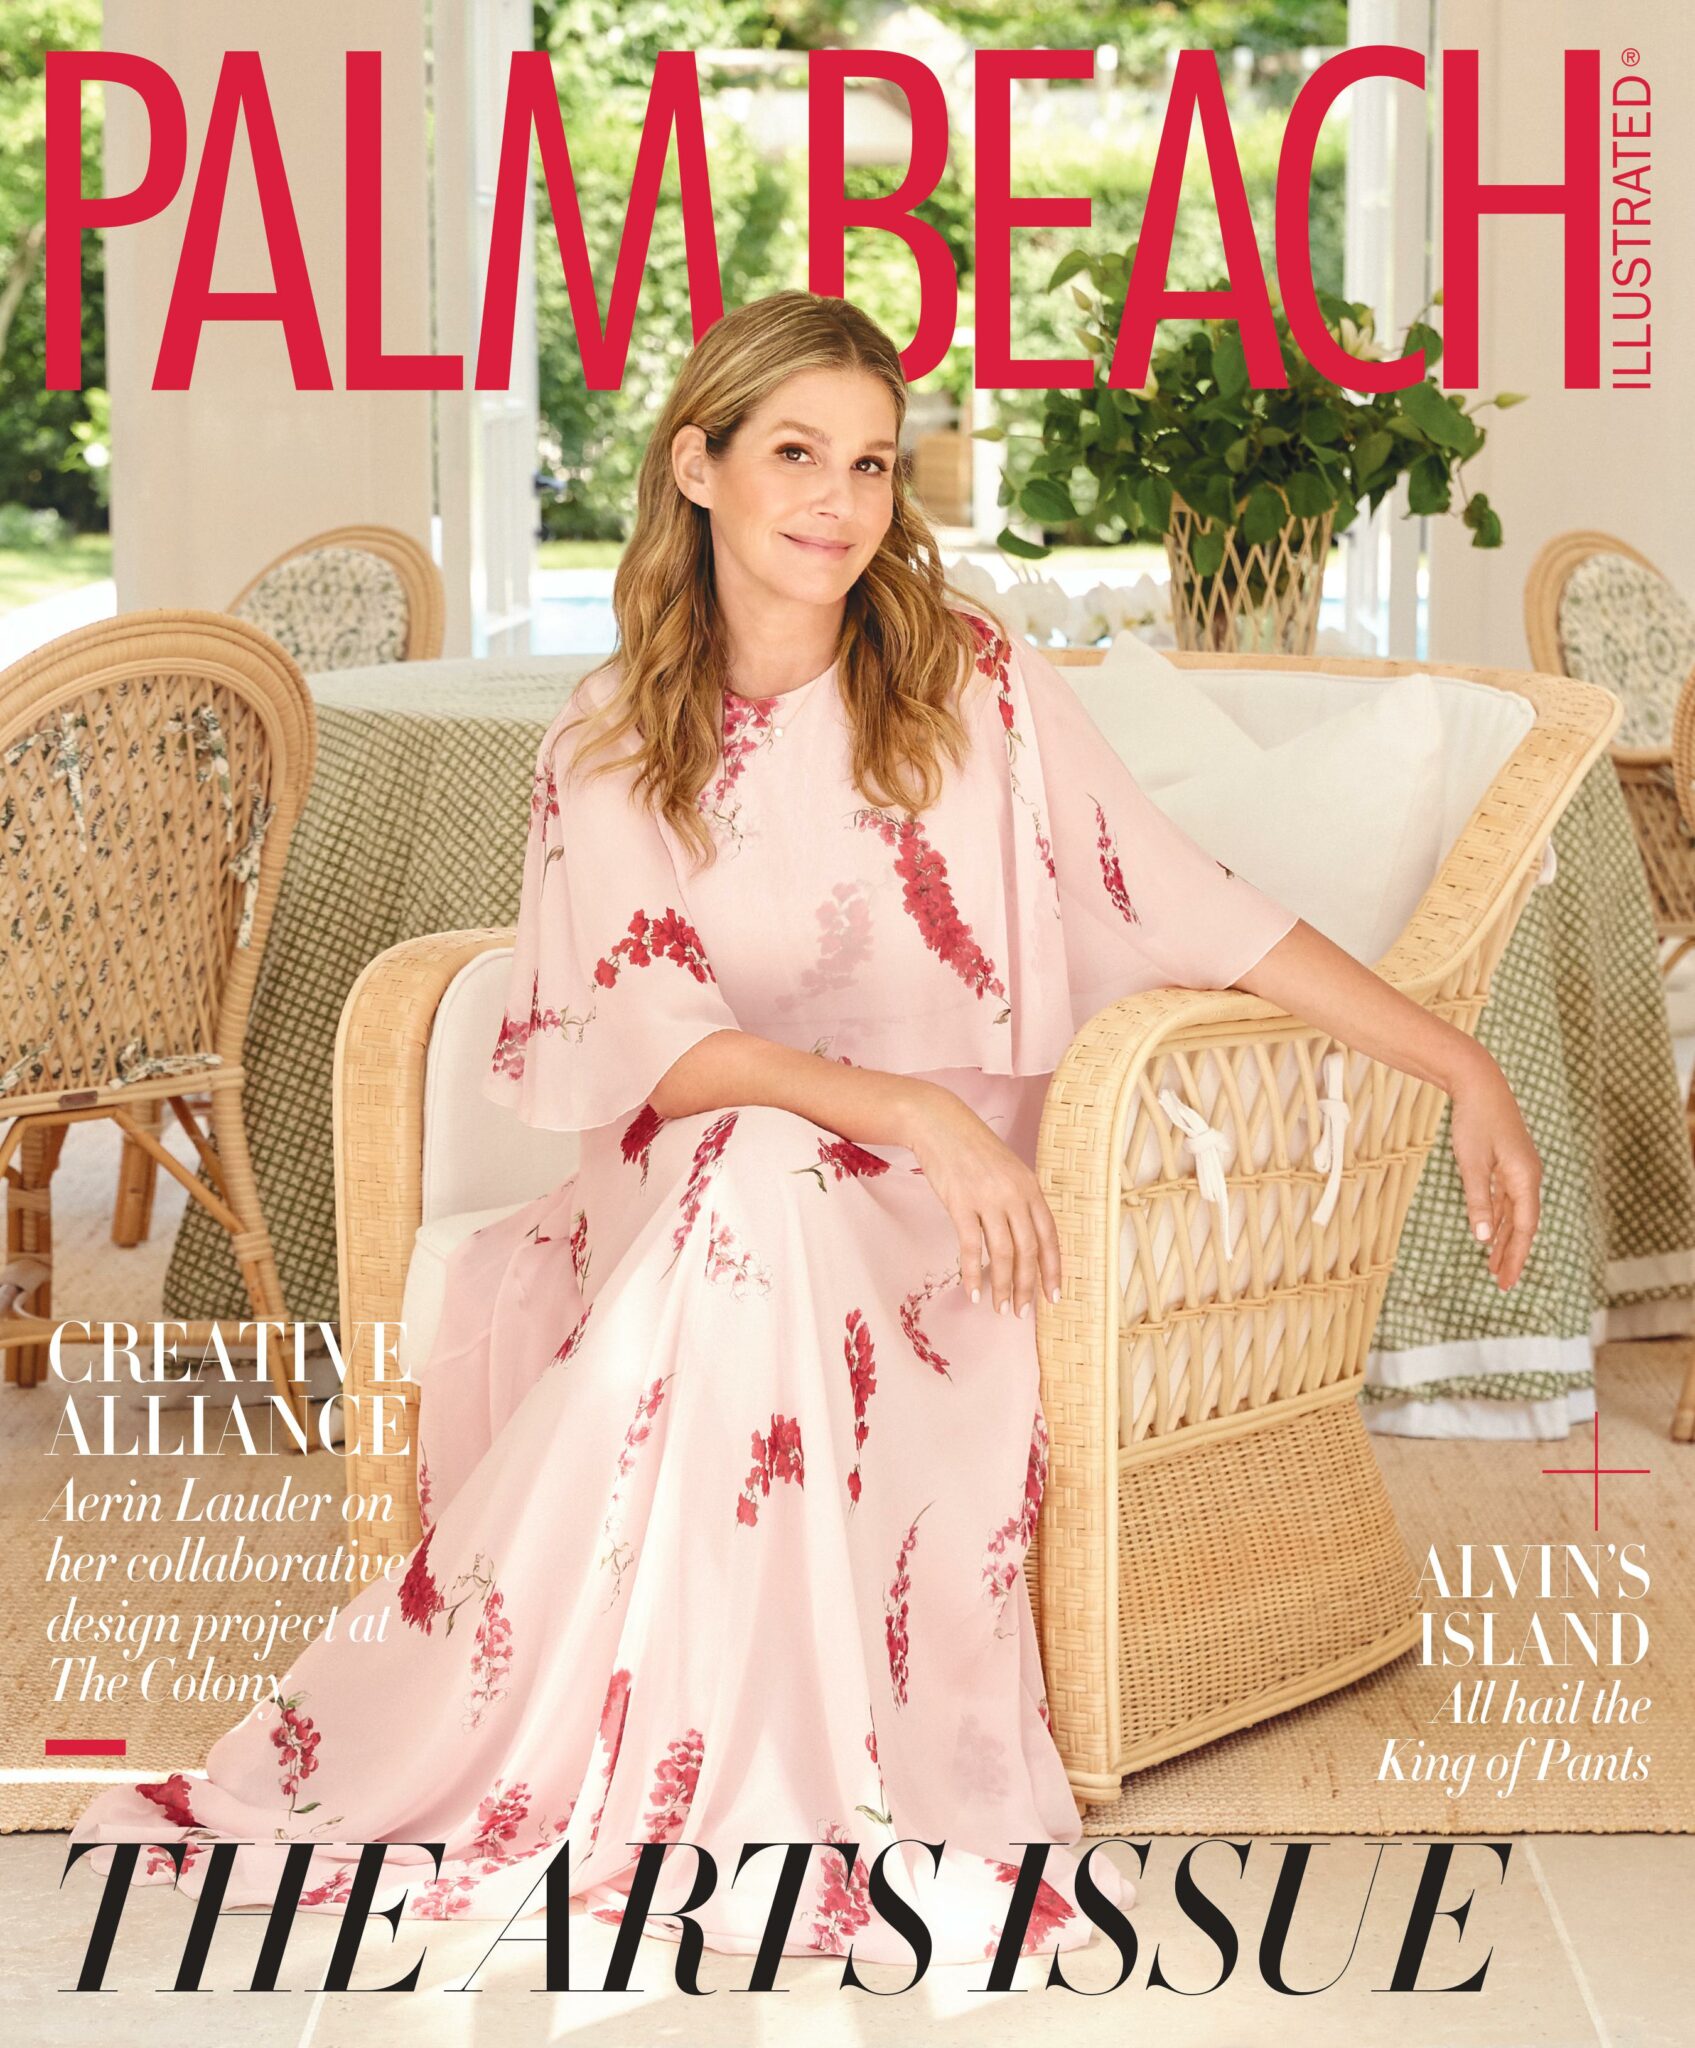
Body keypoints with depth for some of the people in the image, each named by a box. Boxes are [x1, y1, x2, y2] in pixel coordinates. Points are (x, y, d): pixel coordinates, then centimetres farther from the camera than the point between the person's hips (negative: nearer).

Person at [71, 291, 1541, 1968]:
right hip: (687, 1198, 1)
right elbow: (644, 1043, -8)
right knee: (746, 1169, -35)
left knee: (768, 1189, -34)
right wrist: (906, 1105, -23)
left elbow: (1188, 907, 3)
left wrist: (1463, 1065, -3)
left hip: (931, 1229, -1)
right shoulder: (606, 746, 5)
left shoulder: (980, 690, 4)